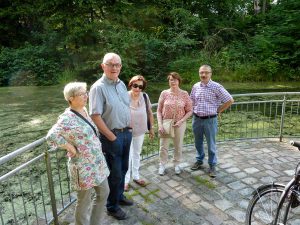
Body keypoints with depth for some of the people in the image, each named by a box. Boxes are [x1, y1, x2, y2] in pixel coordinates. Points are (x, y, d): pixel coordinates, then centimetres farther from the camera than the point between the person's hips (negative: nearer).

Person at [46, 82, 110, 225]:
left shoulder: (84, 110, 5)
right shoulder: (68, 118, -20)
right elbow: (51, 136, -29)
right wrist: (72, 149, -20)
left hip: (98, 162, 9)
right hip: (84, 167, -8)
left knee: (103, 193, 20)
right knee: (84, 202, 11)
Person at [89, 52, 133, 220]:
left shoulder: (122, 84, 7)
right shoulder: (99, 87, -16)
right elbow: (95, 116, -19)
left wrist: (129, 128, 9)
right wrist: (112, 137, -17)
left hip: (127, 133, 7)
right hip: (112, 136, -7)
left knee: (123, 169, 21)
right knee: (115, 173, 6)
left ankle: (120, 196, 42)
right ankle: (112, 206, 28)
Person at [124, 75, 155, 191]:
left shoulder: (145, 96, -7)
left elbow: (149, 112, 4)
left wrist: (151, 128, 7)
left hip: (140, 131, 4)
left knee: (137, 154, 19)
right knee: (127, 156, 5)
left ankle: (136, 176, 38)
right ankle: (126, 180, 25)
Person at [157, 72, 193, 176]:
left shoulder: (184, 94, -6)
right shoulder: (164, 93, -5)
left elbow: (189, 111, -3)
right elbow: (159, 111, -3)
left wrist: (181, 121, -15)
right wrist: (160, 125, -11)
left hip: (180, 124, 0)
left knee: (178, 146, 15)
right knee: (163, 146, 9)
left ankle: (177, 164, 36)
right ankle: (162, 165, 29)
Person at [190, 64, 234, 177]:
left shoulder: (216, 87, -11)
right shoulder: (195, 86, 3)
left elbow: (230, 100, -7)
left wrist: (218, 111, -3)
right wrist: (194, 110, 7)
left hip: (210, 120, -4)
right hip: (197, 119, 4)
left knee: (211, 144, 7)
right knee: (198, 142, 17)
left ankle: (212, 166, 22)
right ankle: (199, 161, 36)